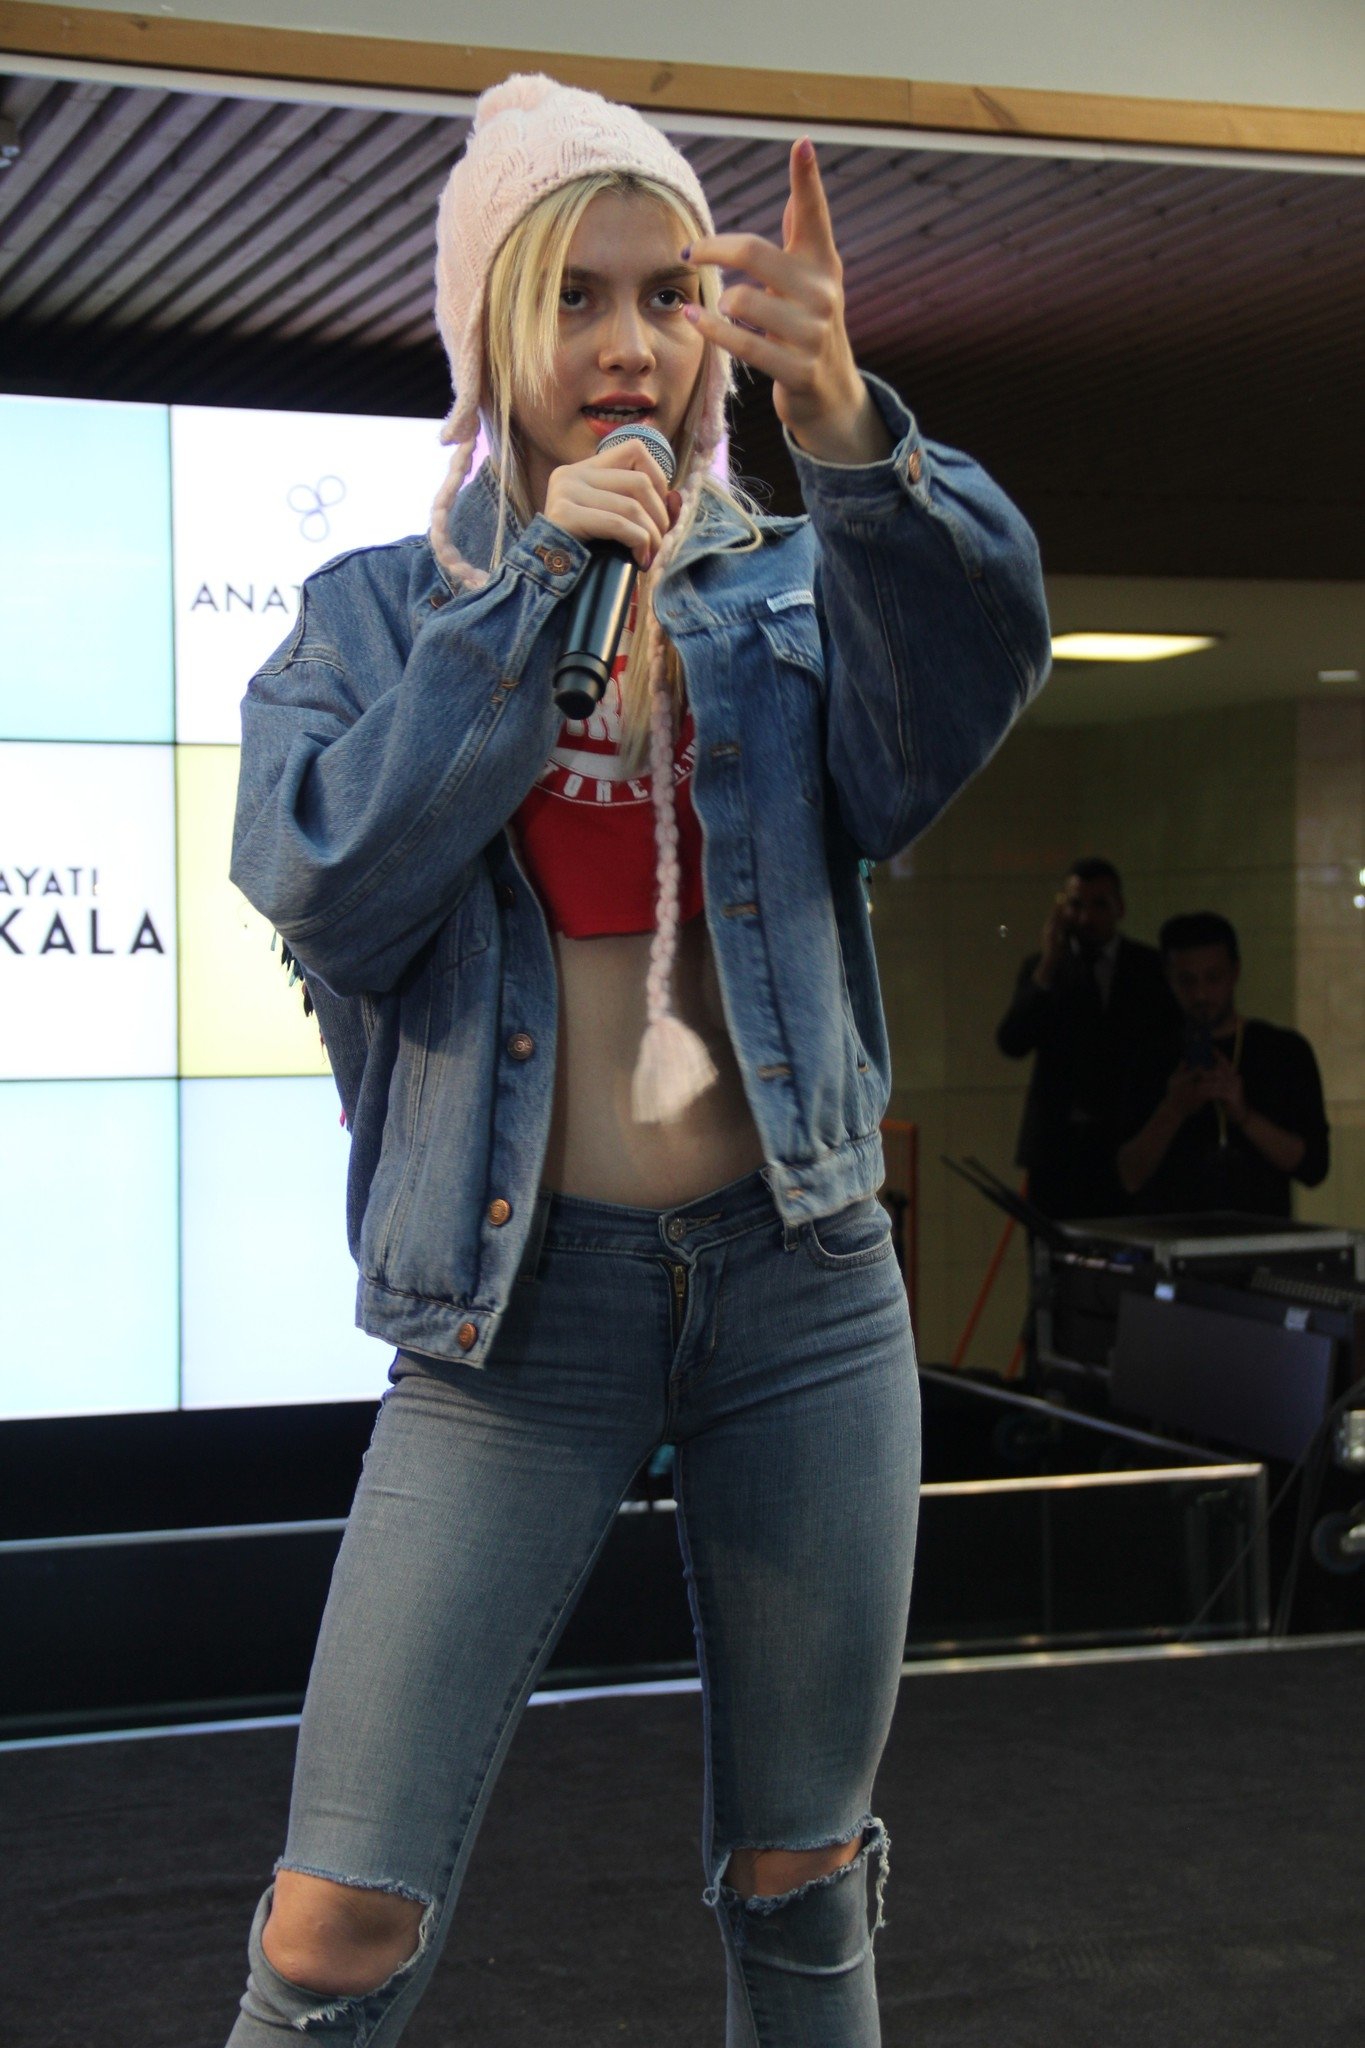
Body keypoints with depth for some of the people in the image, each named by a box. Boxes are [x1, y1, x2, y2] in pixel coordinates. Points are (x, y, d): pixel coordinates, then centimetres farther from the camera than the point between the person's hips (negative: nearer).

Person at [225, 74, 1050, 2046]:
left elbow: (975, 662, -17)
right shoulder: (377, 614, 4)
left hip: (800, 1282, 2)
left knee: (799, 1884, 14)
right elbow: (324, 890, -13)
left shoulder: (789, 598, 5)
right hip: (515, 1300, -2)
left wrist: (853, 435, -36)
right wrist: (538, 598, -16)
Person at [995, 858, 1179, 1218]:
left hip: (1132, 1145, -1)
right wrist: (1047, 968, -11)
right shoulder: (1041, 969, 9)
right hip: (1058, 1145, 1)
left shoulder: (1151, 968, 7)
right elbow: (1011, 1043, -5)